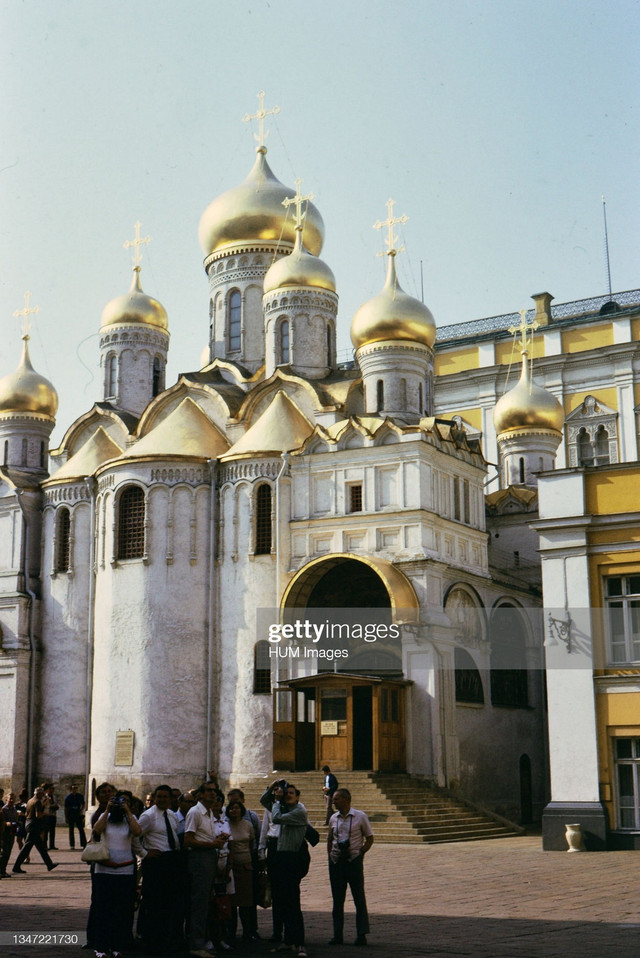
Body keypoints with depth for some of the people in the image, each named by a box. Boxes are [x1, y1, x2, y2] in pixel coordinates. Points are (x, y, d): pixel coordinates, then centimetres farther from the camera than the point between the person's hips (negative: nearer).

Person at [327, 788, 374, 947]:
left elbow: (369, 838, 1)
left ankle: (361, 935, 6)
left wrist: (361, 853, -8)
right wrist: (330, 856, 8)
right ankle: (337, 935, 14)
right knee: (337, 899, 8)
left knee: (359, 898, 1)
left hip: (354, 861, -4)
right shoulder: (334, 818, 7)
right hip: (336, 861, 4)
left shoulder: (360, 816, -4)